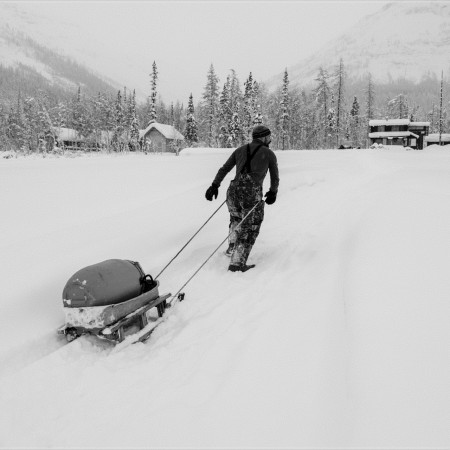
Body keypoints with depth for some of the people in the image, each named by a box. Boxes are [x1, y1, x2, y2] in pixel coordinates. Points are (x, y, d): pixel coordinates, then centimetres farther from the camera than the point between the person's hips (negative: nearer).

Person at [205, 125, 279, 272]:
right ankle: (237, 262, 4)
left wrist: (215, 185, 19)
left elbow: (224, 169, 14)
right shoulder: (269, 154, 7)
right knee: (250, 229, 10)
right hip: (252, 195, -4)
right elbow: (275, 177, 15)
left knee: (236, 218, 33)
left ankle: (232, 247, 39)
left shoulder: (240, 150, 15)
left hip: (233, 191, 4)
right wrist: (273, 192, 32)